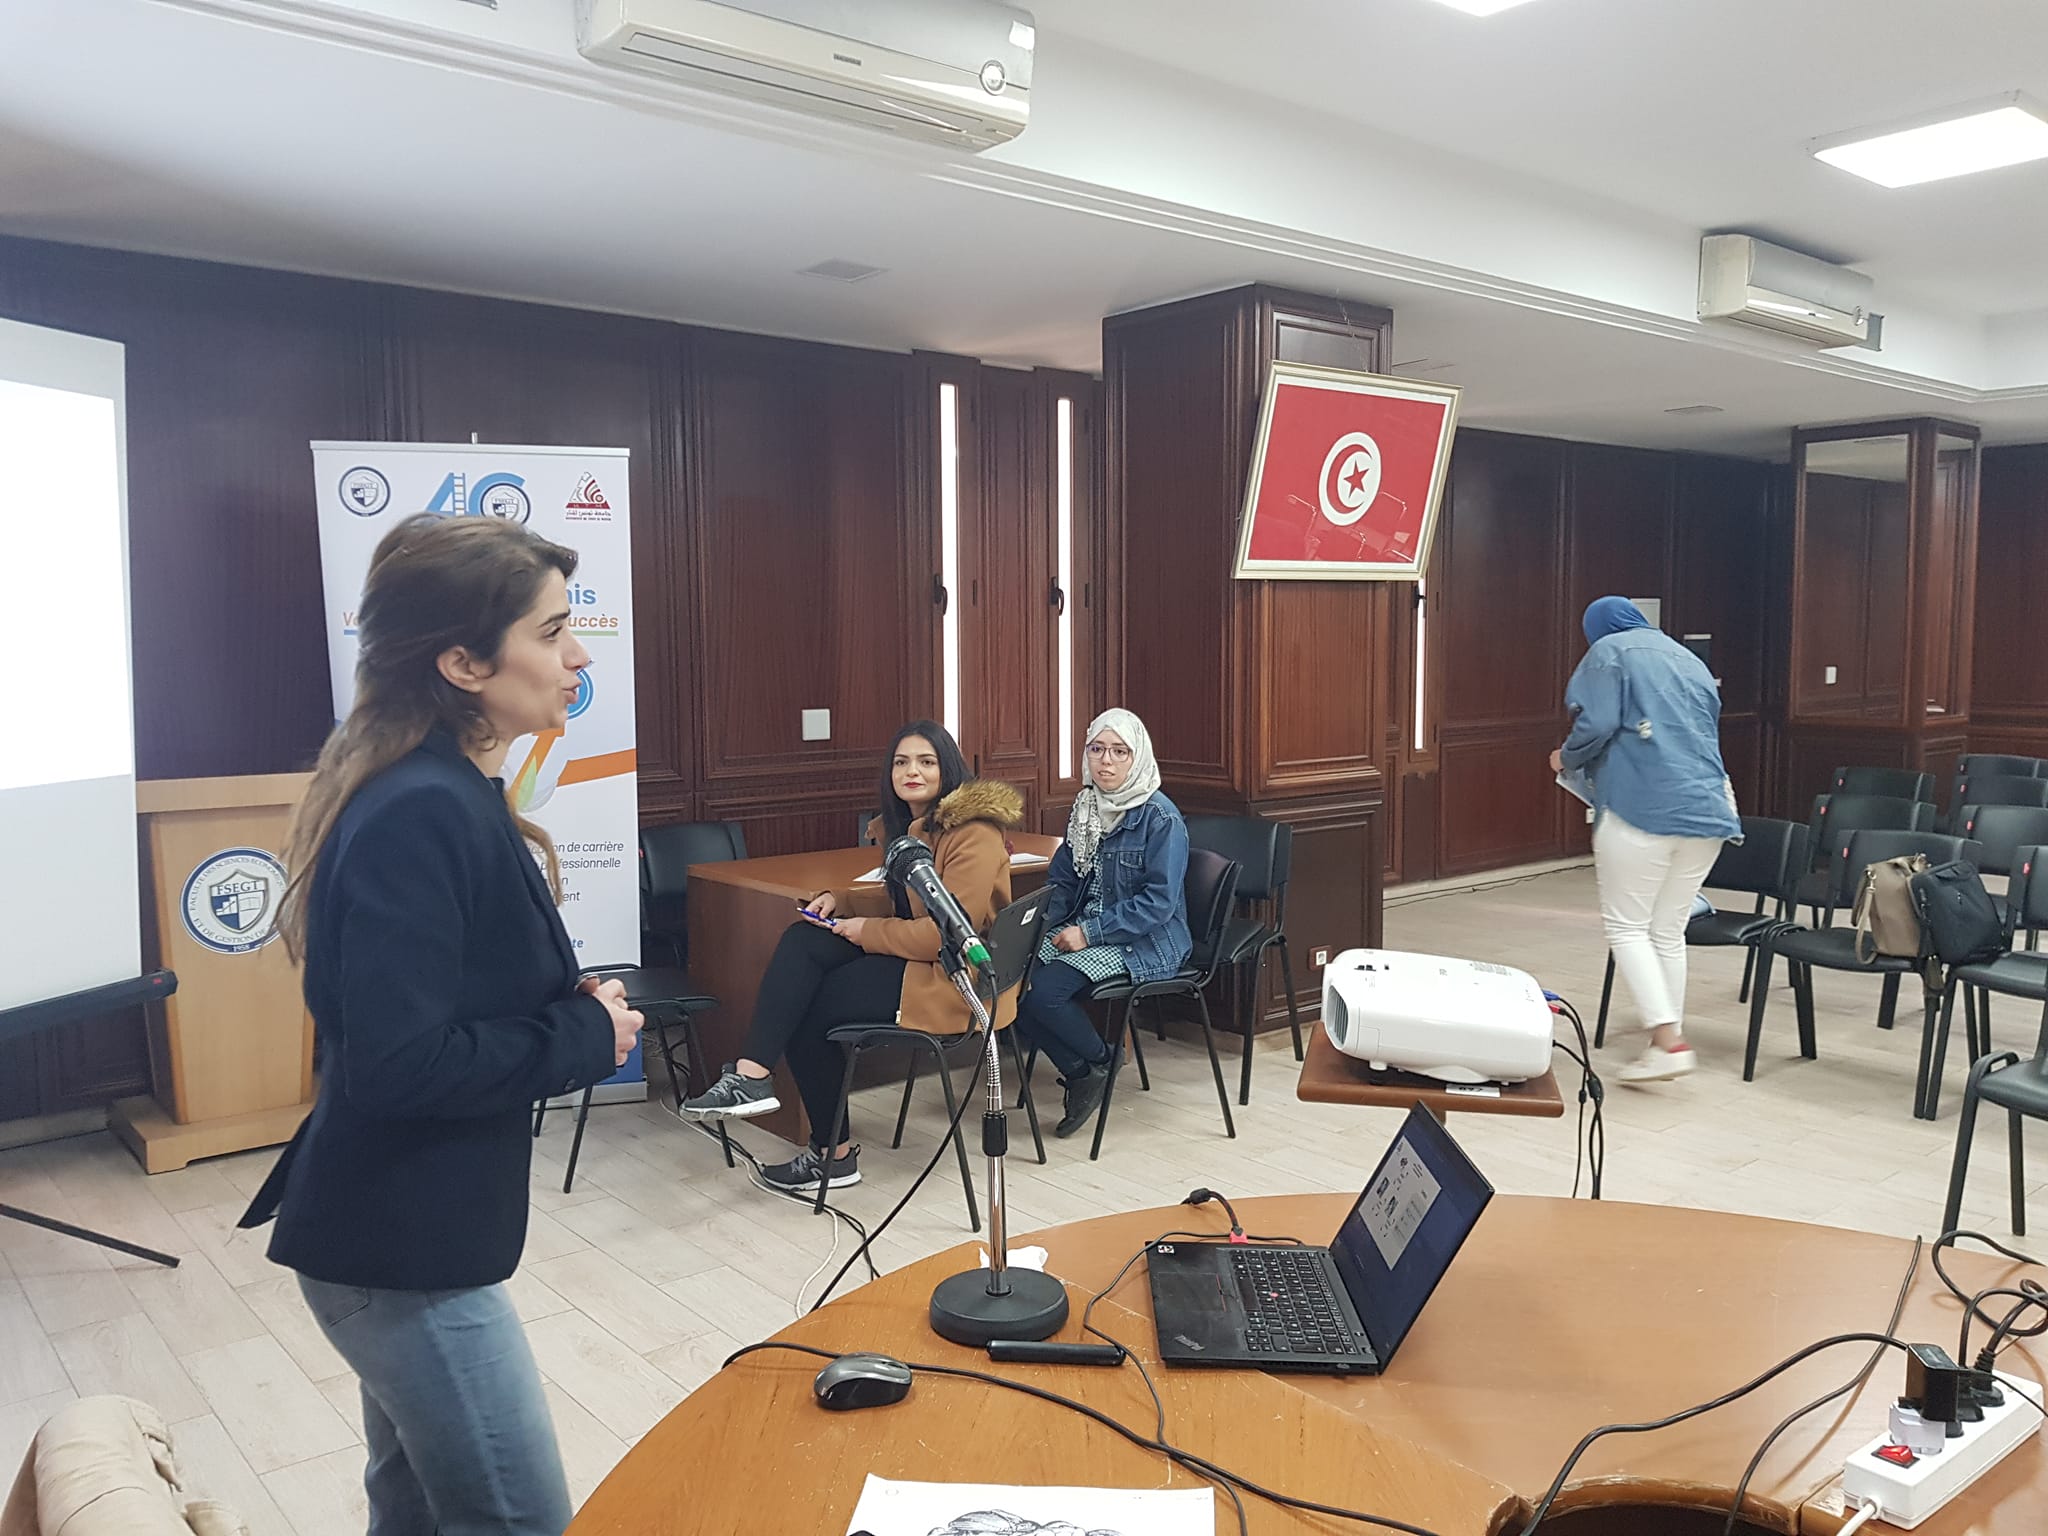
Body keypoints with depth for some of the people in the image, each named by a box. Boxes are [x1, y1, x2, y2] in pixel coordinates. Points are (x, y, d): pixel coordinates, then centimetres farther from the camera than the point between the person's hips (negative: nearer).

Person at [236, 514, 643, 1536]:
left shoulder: (442, 792, 6)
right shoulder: (422, 814, -25)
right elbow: (396, 1064, -29)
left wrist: (574, 1011, -3)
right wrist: (586, 1039, -17)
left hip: (401, 1230, 10)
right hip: (403, 1249, -10)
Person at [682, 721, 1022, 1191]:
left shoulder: (973, 834, -18)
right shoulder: (904, 824, 11)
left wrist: (868, 931, -15)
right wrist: (839, 900, 6)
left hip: (953, 978, -9)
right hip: (911, 954, 9)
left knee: (807, 1008, -10)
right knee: (801, 940, -12)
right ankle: (752, 1073, -18)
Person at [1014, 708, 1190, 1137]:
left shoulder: (1161, 818, -13)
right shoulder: (1087, 807, 8)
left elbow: (1159, 901, -18)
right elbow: (1061, 879, 14)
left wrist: (1090, 933, -20)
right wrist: (1040, 924, -5)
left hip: (1145, 943, -7)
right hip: (1084, 931, 7)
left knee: (1044, 989, -26)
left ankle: (1100, 1062, 3)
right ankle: (1080, 1074, -1)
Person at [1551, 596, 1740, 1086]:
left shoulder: (1609, 651, 4)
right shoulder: (1690, 660, 24)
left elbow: (1597, 724, -10)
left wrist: (1567, 759, 9)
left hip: (1641, 807, -6)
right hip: (1707, 809, 7)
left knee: (1627, 926, 0)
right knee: (1669, 930, 12)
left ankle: (1669, 1040, -11)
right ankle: (1667, 1039, 14)